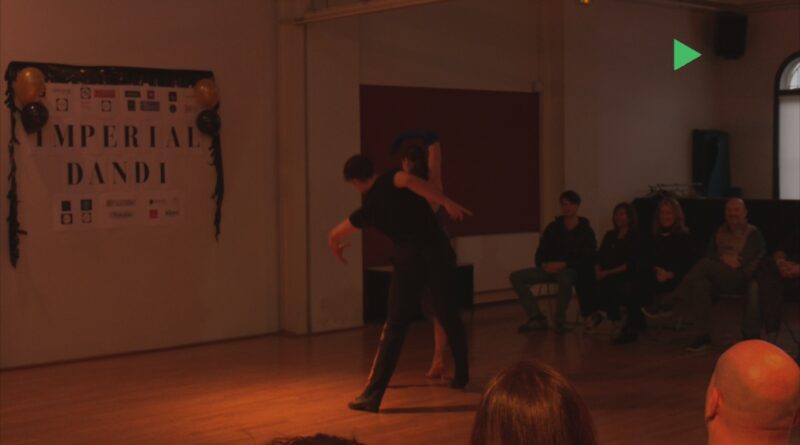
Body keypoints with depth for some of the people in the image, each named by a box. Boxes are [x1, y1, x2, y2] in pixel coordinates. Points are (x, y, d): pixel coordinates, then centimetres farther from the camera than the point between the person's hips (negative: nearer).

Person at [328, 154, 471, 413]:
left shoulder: (367, 208, 8)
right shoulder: (392, 180, 6)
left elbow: (334, 236, 18)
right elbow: (410, 180, -20)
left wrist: (337, 250, 42)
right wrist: (447, 203, -19)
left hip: (410, 259, -2)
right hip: (439, 251, 2)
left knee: (395, 328, -1)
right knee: (449, 316, 19)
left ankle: (372, 395, -5)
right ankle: (462, 374, 33)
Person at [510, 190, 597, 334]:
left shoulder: (585, 231, -3)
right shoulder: (553, 228, 8)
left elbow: (587, 259, -11)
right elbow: (540, 254, 12)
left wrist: (563, 264, -21)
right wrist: (544, 265, -11)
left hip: (572, 270, -5)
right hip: (550, 268, 5)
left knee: (565, 278, -42)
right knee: (516, 277, -12)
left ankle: (560, 321, -24)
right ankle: (537, 318, -11)